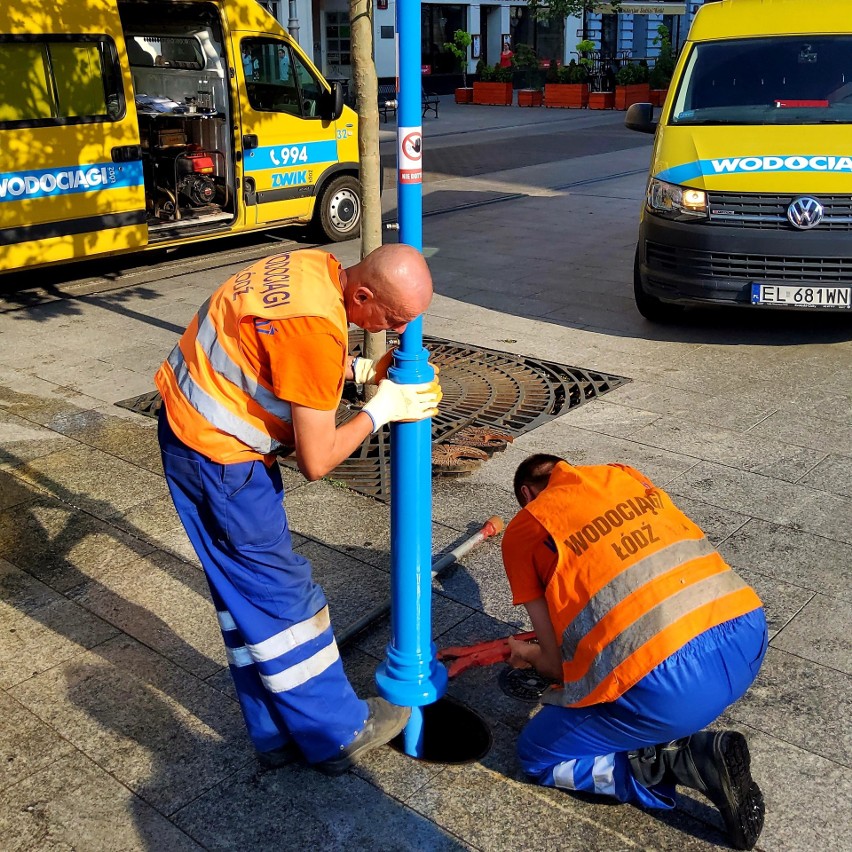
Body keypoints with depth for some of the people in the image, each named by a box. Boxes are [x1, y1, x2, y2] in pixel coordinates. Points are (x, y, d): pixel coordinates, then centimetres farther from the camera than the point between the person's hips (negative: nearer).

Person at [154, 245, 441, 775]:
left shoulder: (318, 267, -3)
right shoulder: (318, 329, -30)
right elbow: (316, 462, -23)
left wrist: (363, 370, 2)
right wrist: (382, 409, -11)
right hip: (218, 456, -9)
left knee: (246, 591, 16)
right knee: (282, 593, 3)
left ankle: (278, 732, 30)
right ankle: (338, 734, 19)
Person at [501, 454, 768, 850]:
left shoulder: (523, 530, 9)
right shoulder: (626, 475, 22)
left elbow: (559, 664, 9)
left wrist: (530, 655, 33)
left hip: (666, 683, -6)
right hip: (747, 639, 6)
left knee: (537, 755, 19)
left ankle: (681, 760, 1)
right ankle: (697, 754, 13)